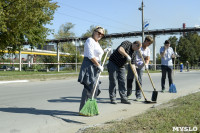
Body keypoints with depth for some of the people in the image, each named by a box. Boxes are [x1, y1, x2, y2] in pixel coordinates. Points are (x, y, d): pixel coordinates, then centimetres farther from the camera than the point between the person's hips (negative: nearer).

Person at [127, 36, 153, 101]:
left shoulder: (148, 49, 8)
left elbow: (147, 59, 2)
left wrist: (146, 64, -16)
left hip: (140, 66, 3)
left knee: (139, 80, -1)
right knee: (129, 79, 2)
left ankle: (138, 95, 8)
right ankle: (128, 93, 21)